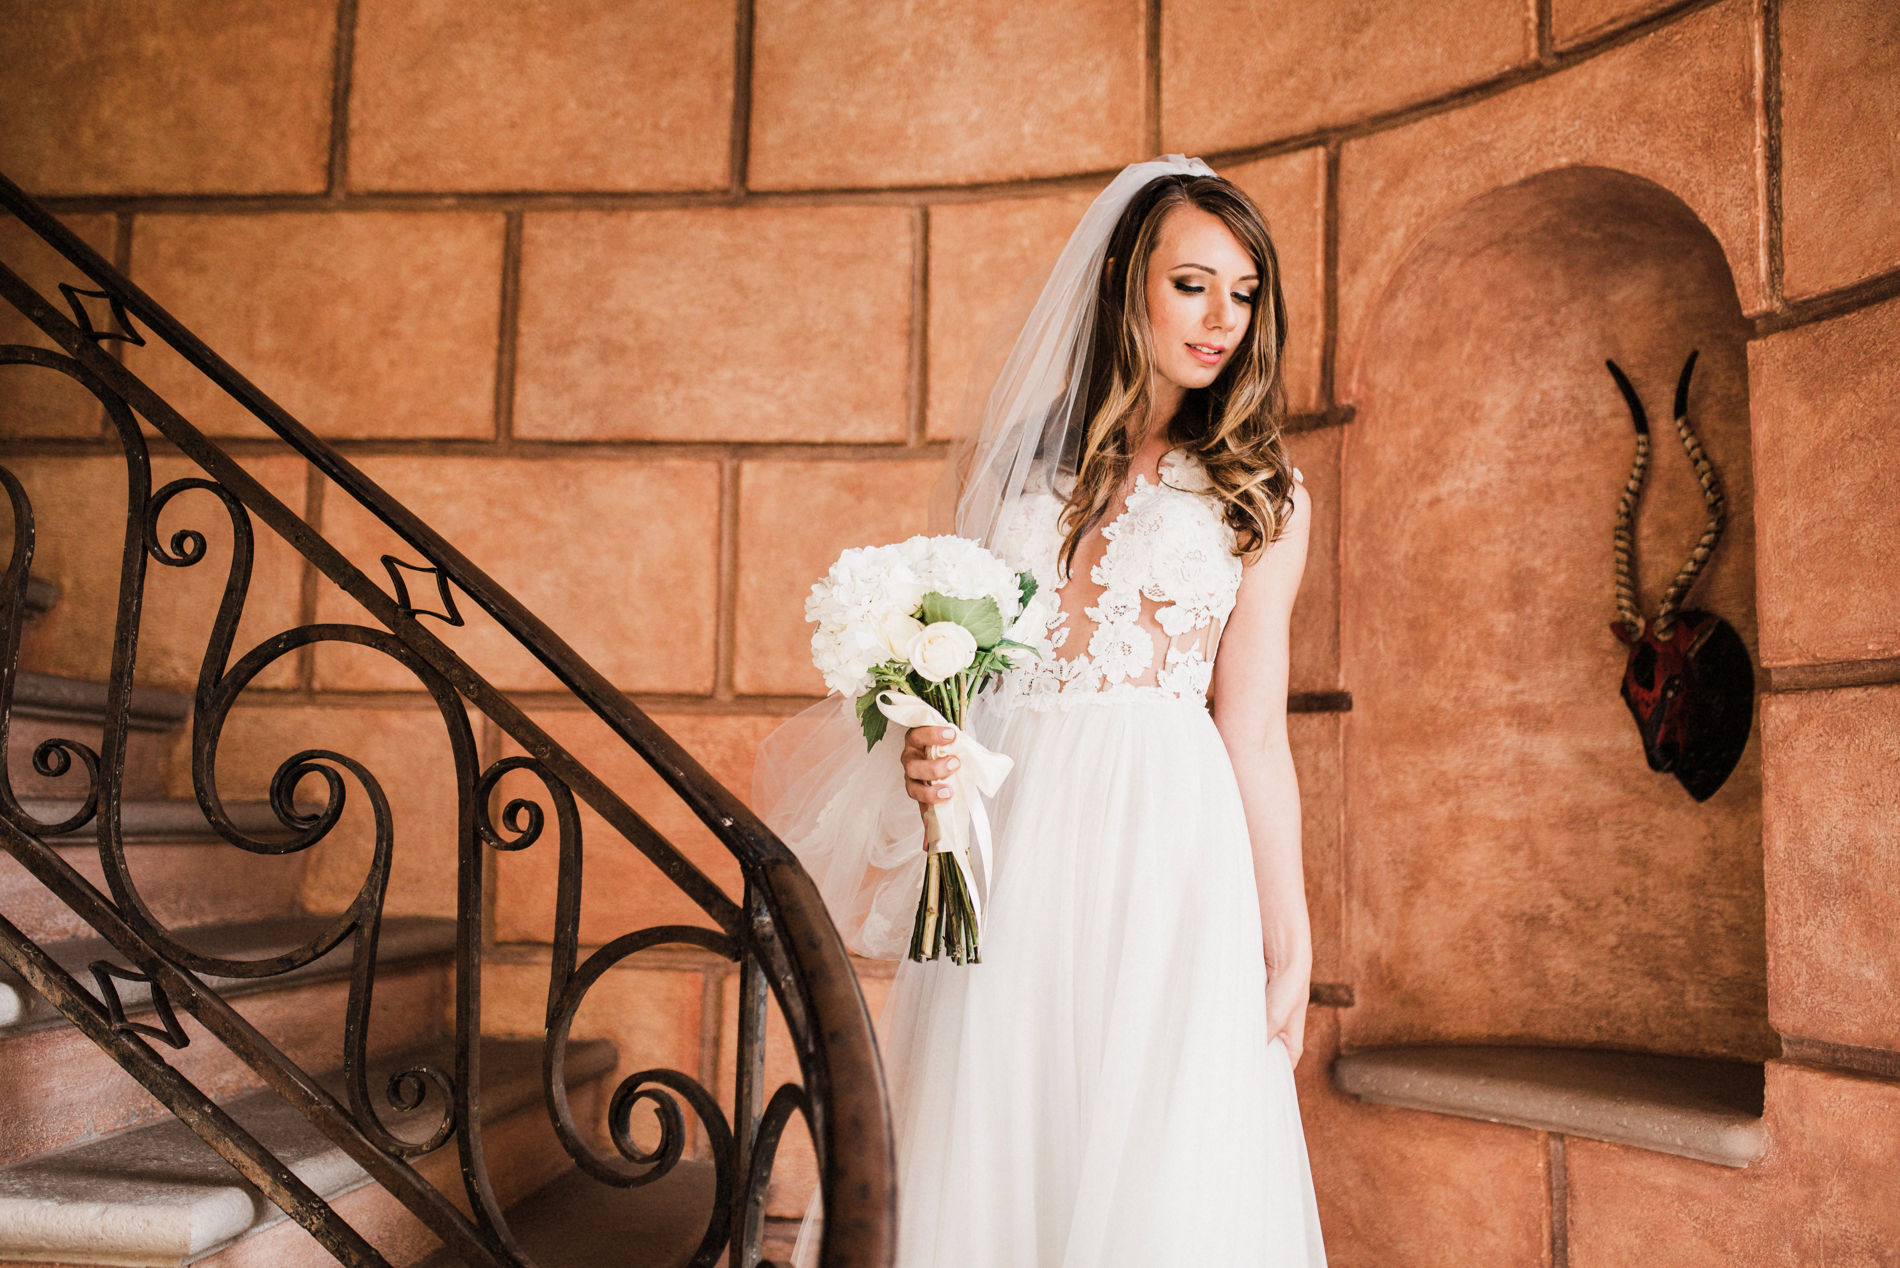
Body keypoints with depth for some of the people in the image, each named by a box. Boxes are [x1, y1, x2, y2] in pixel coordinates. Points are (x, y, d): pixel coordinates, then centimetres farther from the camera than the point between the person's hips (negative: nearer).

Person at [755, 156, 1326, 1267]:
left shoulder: (1262, 496, 6)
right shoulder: (1008, 456, 11)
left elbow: (1254, 729, 2)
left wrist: (1289, 943, 0)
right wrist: (922, 755, -5)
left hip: (1167, 837, -1)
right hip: (1006, 833, 2)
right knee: (985, 1154, 7)